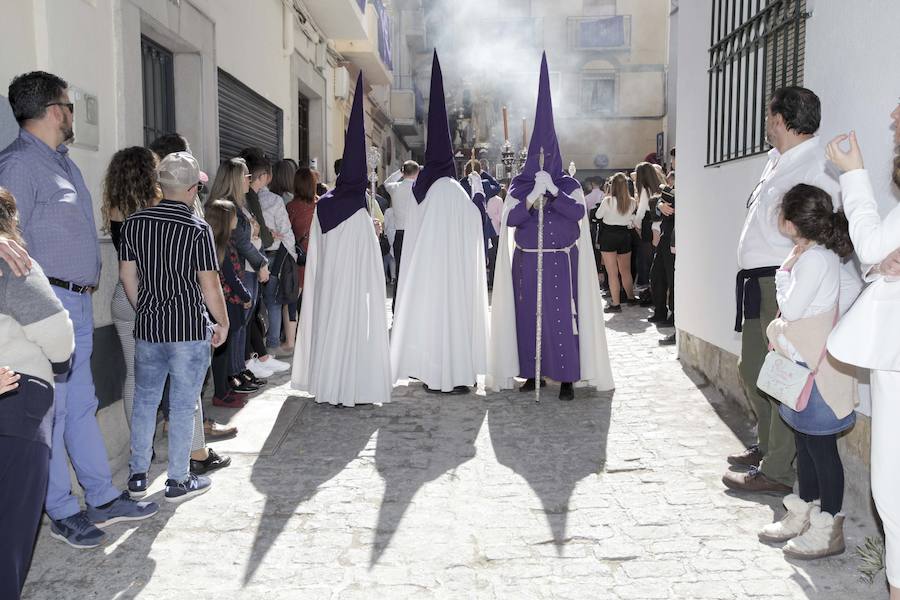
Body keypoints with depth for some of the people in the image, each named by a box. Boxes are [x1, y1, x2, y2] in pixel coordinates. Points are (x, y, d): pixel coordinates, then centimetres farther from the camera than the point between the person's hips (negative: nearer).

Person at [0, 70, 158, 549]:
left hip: (79, 302, 9)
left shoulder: (62, 161, 17)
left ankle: (103, 498, 25)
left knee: (82, 405, 15)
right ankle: (62, 512, 13)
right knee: (52, 409, 1)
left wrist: (89, 281, 16)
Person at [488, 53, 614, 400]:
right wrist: (532, 198, -20)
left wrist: (553, 192, -19)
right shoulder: (519, 185, 7)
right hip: (526, 261, 1)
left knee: (562, 315, -5)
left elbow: (579, 212, -10)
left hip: (561, 261, -1)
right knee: (528, 314, 1)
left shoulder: (569, 185, 5)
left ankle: (567, 378, 0)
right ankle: (532, 372, 12)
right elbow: (509, 219, -6)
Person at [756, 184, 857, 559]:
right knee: (805, 443, 17)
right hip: (800, 365, 10)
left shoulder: (816, 259, -20)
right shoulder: (807, 255, 10)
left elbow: (792, 307, -19)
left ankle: (827, 530, 12)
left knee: (821, 447, 0)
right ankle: (802, 515, 30)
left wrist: (783, 275, -8)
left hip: (815, 370, -10)